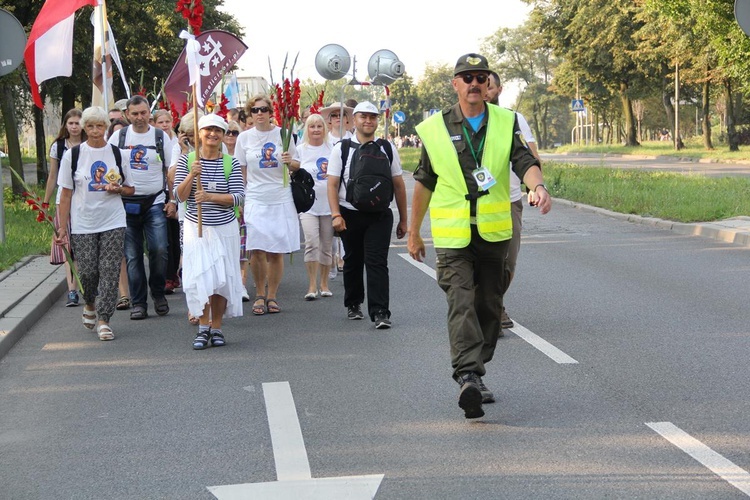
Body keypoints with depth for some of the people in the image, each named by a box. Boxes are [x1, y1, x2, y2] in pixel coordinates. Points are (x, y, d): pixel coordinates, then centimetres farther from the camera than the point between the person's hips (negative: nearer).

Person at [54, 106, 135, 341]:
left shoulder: (117, 154, 5)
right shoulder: (72, 155, 1)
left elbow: (131, 189, 13)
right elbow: (66, 194, 2)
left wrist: (118, 189, -10)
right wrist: (62, 228, -2)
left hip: (113, 223, 1)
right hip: (82, 225, -1)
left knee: (109, 272, -5)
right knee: (87, 272, 1)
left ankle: (103, 319, 1)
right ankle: (90, 305, 31)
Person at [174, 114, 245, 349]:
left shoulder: (231, 162, 0)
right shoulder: (187, 160, 1)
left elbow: (239, 196, -6)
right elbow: (179, 196, -2)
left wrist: (210, 196, -19)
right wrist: (191, 176, -19)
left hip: (224, 228, 1)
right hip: (196, 227, -1)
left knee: (222, 278, 3)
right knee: (200, 276, -10)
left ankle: (217, 328, 15)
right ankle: (203, 328, 0)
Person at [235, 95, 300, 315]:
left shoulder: (283, 134, 4)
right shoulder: (244, 138, 5)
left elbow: (297, 166, 11)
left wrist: (290, 162, -11)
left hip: (281, 200, 0)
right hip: (255, 200, 0)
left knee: (276, 251, 2)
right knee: (257, 250, -8)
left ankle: (272, 296, 14)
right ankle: (259, 295, 8)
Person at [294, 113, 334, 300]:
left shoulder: (332, 149, 5)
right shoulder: (300, 150, 4)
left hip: (328, 203, 1)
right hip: (308, 203, -1)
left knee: (326, 246, 7)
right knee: (311, 243, -15)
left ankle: (324, 284, 19)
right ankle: (312, 286, -9)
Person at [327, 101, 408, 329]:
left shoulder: (387, 149, 6)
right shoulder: (341, 149, 2)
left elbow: (398, 185, 10)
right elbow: (332, 184, -1)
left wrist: (403, 220, 10)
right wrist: (336, 215, -12)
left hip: (380, 216, 0)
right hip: (350, 215, 1)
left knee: (377, 262, -11)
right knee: (353, 261, 13)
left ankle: (380, 312, -13)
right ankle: (353, 304, 32)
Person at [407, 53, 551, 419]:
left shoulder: (506, 123, 6)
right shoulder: (435, 129, 2)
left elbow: (524, 161, -7)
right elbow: (423, 183, 10)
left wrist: (538, 186, -30)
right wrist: (414, 233, 13)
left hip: (494, 233, 3)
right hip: (452, 236, -3)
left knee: (489, 306, 11)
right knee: (461, 304, -17)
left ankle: (474, 375, 27)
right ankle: (468, 377, -29)